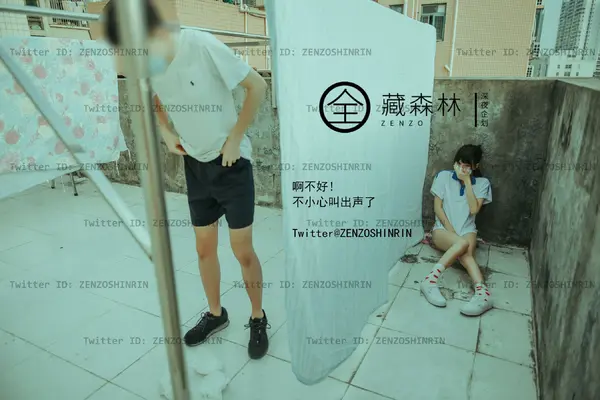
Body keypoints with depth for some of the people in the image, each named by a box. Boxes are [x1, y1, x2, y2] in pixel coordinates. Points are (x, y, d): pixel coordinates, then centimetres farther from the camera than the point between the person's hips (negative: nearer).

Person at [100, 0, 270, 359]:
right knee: (205, 247, 13)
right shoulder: (145, 63, -6)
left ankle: (259, 319, 25)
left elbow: (258, 86, -16)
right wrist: (167, 133, 0)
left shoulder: (204, 46, -24)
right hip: (195, 164, 5)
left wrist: (235, 138, -15)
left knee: (242, 250, 2)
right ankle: (215, 314, 35)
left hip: (231, 161, -5)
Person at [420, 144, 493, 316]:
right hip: (443, 229, -1)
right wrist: (450, 229, -12)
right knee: (462, 244, -35)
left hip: (467, 230, 2)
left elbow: (474, 209, -9)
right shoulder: (443, 176, 3)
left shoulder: (482, 183, 6)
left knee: (465, 250, -35)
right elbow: (437, 207, -1)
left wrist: (467, 181, -9)